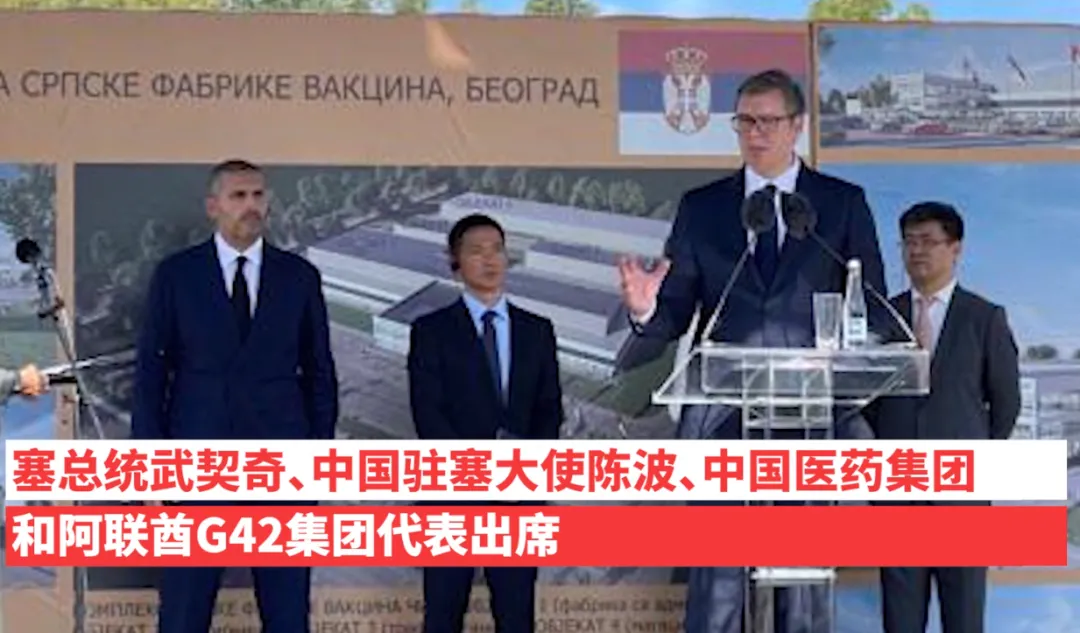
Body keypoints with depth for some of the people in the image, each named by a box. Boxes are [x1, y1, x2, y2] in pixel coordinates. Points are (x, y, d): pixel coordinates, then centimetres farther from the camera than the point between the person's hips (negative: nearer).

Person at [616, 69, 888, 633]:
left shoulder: (844, 204, 8)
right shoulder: (701, 208, 11)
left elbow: (871, 310, 6)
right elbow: (677, 310, 8)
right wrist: (646, 309, -15)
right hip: (721, 417, 1)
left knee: (807, 581, 3)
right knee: (715, 584, -2)